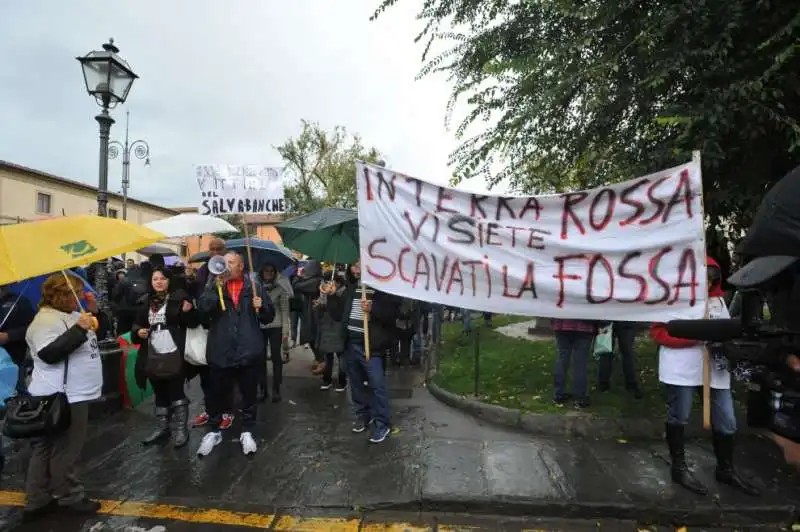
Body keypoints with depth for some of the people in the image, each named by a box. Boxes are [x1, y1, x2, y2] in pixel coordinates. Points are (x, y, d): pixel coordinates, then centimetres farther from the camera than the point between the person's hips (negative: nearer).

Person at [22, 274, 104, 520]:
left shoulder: (70, 315, 12)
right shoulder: (46, 320, -17)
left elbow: (96, 332, 23)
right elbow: (49, 354, -29)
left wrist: (94, 311, 7)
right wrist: (79, 329, -31)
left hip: (74, 394, 10)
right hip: (61, 397, -10)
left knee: (47, 448, 16)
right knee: (64, 449, 3)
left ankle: (37, 501, 27)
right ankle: (69, 497, 17)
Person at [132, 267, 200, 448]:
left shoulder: (180, 296, -6)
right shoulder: (147, 301, 10)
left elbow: (194, 322, -9)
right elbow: (137, 323, 19)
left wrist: (188, 311, -30)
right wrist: (138, 331, -3)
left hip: (174, 354, -6)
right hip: (153, 356, 6)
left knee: (176, 392, 3)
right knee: (160, 394, 18)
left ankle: (182, 430, 14)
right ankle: (162, 428, 31)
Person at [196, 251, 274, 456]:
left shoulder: (255, 286, 3)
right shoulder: (214, 284, 3)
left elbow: (269, 316, 5)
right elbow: (203, 307, -15)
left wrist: (261, 306, -15)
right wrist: (217, 286, -24)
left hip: (248, 351, 0)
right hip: (220, 351, 0)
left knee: (249, 395, 12)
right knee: (216, 394, 14)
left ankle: (247, 432, 31)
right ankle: (214, 431, 34)